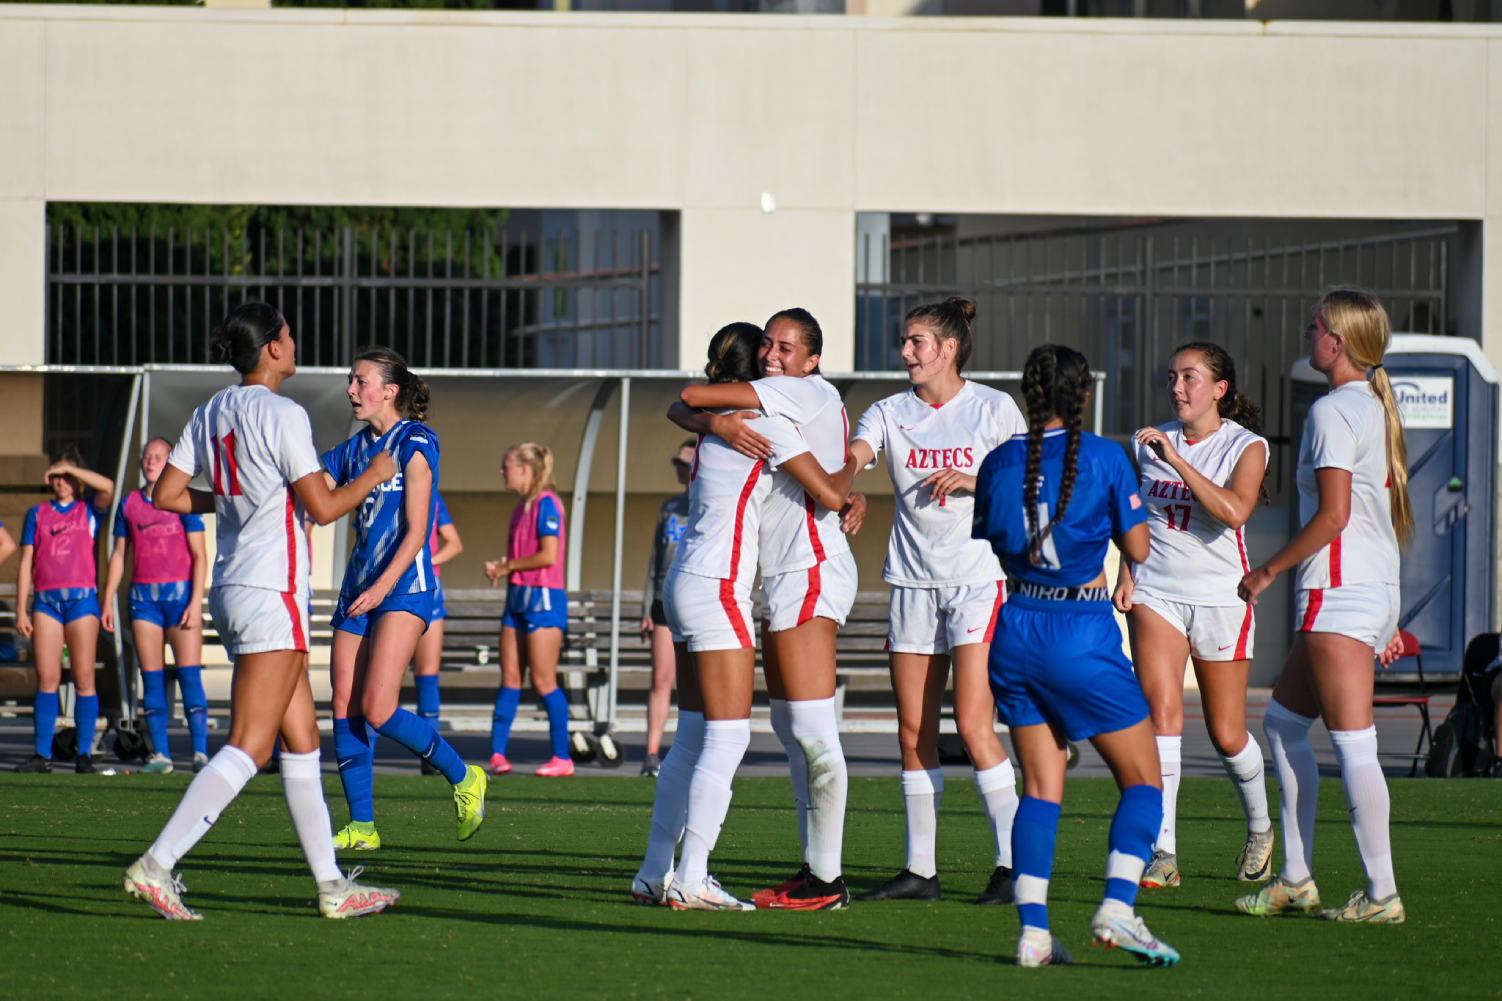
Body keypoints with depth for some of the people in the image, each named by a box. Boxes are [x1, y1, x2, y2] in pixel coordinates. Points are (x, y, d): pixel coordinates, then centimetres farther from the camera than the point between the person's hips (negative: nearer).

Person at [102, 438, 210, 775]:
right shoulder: (129, 504, 11)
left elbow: (199, 555, -1)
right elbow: (119, 555, 17)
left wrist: (195, 602, -10)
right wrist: (108, 601, 12)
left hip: (180, 593, -4)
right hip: (144, 596, 4)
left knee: (189, 674, -9)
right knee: (152, 678, 2)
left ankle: (200, 753, -10)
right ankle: (160, 754, 4)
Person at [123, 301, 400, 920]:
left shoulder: (212, 413, 10)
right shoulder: (281, 415, -13)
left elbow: (166, 495, 10)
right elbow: (322, 507, -15)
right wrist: (373, 475, 2)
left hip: (232, 589, 9)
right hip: (272, 592, -9)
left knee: (303, 742, 13)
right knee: (248, 748, -10)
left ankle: (331, 885, 15)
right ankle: (157, 864, -18)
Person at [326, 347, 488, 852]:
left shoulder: (414, 445, -7)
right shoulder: (351, 451, 14)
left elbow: (415, 531, -12)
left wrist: (383, 586, -22)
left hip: (404, 587, -7)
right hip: (358, 590, 7)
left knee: (378, 709, -16)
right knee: (345, 708, 0)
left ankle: (463, 777, 3)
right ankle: (361, 825, 6)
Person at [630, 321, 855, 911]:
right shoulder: (767, 421, -10)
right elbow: (829, 494, -9)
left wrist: (846, 497, 20)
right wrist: (854, 466, 12)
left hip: (687, 583, 9)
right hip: (717, 590, -9)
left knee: (693, 737, 13)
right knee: (728, 735, -8)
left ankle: (656, 873, 14)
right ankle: (691, 880, -12)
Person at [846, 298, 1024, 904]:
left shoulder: (993, 409, -1)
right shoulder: (891, 413, 8)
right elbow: (848, 460, -8)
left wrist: (973, 480, -16)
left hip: (978, 576, -4)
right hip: (913, 581, 4)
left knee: (973, 725, -13)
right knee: (914, 731, 4)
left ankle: (1012, 863, -8)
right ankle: (920, 870, 12)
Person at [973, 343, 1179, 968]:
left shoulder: (998, 463, 2)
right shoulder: (1103, 458, -8)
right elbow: (1138, 550, -2)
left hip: (1018, 629, 4)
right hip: (1084, 633, -4)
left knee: (1042, 787, 8)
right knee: (1143, 778, 6)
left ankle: (1032, 930, -3)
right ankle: (1116, 907, -14)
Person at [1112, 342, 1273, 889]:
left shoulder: (1246, 446, -5)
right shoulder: (1149, 443, 7)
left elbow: (1234, 511, -24)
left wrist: (1176, 460, -26)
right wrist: (1125, 572, 8)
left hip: (1221, 597, -2)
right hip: (1156, 592, 2)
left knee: (1227, 735, 5)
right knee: (1161, 711, -17)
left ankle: (1259, 828, 34)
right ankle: (1163, 853, -19)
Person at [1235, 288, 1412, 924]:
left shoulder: (1332, 411, -11)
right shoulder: (1378, 409, 17)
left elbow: (1333, 515, -19)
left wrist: (1269, 570, -9)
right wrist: (1387, 620, 23)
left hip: (1339, 588, -10)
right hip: (1379, 588, 10)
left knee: (1352, 742, -8)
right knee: (1283, 720, 17)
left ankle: (1381, 894, -8)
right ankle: (1296, 877, 18)